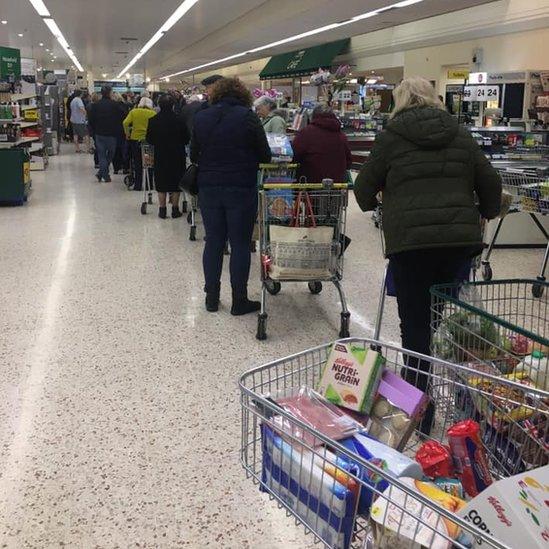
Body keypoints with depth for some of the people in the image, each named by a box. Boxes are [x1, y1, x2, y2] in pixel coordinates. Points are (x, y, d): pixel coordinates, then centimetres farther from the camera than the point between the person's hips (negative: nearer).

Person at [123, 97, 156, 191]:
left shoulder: (133, 111, 2)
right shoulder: (153, 113, -3)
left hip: (135, 139, 1)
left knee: (137, 163, 11)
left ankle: (137, 185, 14)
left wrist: (127, 134, 3)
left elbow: (125, 123, -8)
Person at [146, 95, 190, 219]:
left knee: (161, 185, 10)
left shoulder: (153, 121, -7)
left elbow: (149, 140, -1)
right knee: (176, 183, 9)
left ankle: (162, 210, 13)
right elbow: (186, 139, -5)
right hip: (177, 157, -1)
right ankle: (175, 209, 12)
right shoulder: (180, 120, -12)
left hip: (160, 156, 1)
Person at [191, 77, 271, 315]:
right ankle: (239, 301, 11)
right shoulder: (247, 117, -8)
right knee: (240, 244, 5)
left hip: (208, 188, 3)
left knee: (213, 241, 12)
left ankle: (212, 297, 19)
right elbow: (265, 155, -6)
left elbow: (193, 155, 9)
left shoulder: (201, 117, 3)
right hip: (241, 189, -3)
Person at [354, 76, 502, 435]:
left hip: (411, 241, -3)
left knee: (417, 328, 2)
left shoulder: (392, 136, 7)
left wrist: (370, 202, 35)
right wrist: (486, 214, 37)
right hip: (461, 239, 4)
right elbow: (491, 183, 18)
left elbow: (365, 188, 12)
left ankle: (420, 416, 5)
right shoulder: (460, 135, 16)